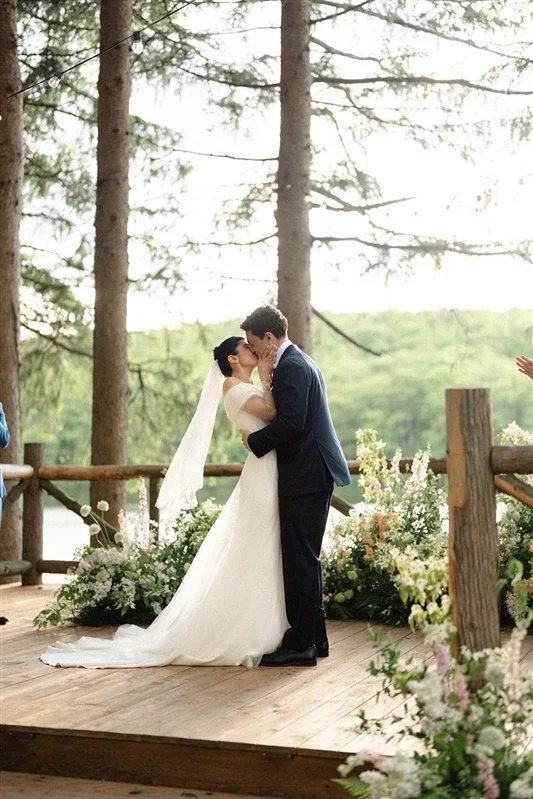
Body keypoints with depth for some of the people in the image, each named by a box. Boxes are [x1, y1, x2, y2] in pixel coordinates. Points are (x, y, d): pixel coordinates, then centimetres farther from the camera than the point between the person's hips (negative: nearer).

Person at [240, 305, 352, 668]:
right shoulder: (300, 361, 19)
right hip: (315, 474, 11)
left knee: (300, 560, -7)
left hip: (305, 477, -11)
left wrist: (255, 441, -10)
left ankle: (300, 644, -4)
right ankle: (315, 638, 21)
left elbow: (291, 421, -23)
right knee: (307, 559, 15)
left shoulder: (291, 366, -14)